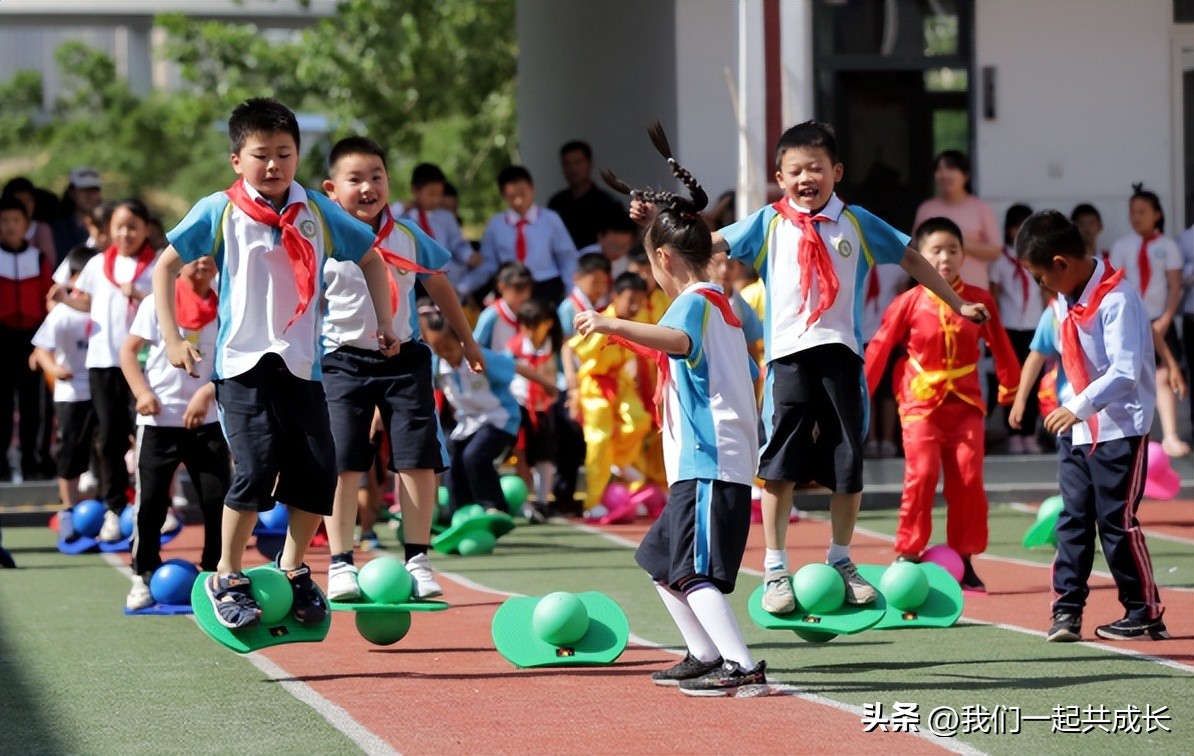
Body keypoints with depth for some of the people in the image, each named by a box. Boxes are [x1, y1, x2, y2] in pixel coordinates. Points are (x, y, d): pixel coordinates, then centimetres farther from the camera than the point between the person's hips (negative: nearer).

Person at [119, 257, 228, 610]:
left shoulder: (223, 309, 3)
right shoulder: (158, 302, 0)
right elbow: (129, 349, 1)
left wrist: (207, 392, -17)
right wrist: (142, 391, -12)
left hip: (206, 419, 1)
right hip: (159, 419, -1)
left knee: (217, 498, -3)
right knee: (150, 501, 0)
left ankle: (215, 574, 10)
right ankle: (144, 577, 11)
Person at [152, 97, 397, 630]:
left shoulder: (317, 212, 4)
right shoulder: (220, 212, -3)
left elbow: (370, 259, 18)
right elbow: (167, 266, 2)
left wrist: (384, 323, 16)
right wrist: (172, 338, -4)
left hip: (302, 365, 3)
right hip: (242, 363, -3)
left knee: (317, 472, -1)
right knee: (257, 467, -15)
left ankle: (293, 568, 21)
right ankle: (226, 577, 1)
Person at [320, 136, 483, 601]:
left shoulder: (409, 237, 4)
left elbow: (440, 288, 17)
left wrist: (467, 341, 23)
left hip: (403, 359, 2)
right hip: (343, 361, -2)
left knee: (418, 458, -1)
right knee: (343, 462, -3)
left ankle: (417, 559, 7)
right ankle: (340, 563, 4)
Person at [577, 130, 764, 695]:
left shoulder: (694, 302, -10)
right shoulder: (723, 304, 21)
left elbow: (678, 339, -35)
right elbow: (748, 373, 35)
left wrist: (616, 326, -49)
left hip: (709, 463, -10)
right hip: (716, 462, 10)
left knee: (694, 570, -15)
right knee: (660, 560, 18)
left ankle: (742, 665, -21)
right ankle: (705, 655, 24)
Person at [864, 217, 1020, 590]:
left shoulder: (980, 300, 3)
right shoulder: (909, 303, -4)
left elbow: (999, 344, 15)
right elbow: (879, 348, 0)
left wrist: (1010, 385, 24)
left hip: (966, 402, 2)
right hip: (921, 402, -2)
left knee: (968, 479, -2)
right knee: (922, 473, -15)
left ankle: (964, 560, 9)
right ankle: (907, 555, -5)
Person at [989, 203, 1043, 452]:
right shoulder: (1001, 259, 4)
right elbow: (993, 293, 4)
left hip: (1035, 328, 2)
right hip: (1010, 328, -2)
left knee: (1033, 381, -1)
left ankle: (1029, 434, 2)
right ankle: (1014, 434, -1)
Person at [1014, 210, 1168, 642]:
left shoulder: (1117, 299, -19)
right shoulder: (1066, 300, 8)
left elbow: (1126, 372, -25)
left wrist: (1079, 407, -31)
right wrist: (1068, 408, 12)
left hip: (1120, 430, -8)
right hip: (1077, 430, 8)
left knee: (1117, 521, -5)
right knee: (1072, 520, 5)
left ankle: (1146, 614, 3)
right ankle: (1067, 608, 8)